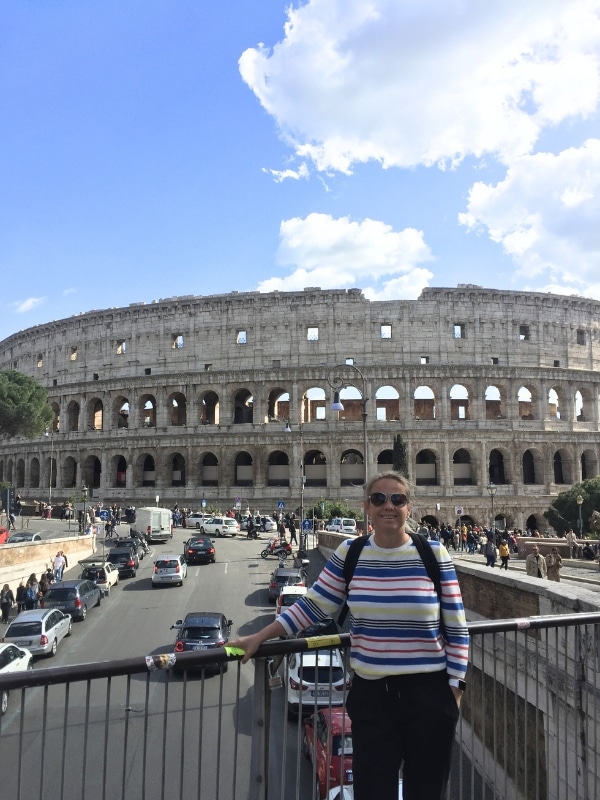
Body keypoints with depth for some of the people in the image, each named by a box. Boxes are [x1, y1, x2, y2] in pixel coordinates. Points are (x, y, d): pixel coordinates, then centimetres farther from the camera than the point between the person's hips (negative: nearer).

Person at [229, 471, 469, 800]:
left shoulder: (434, 554, -8)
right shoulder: (349, 553, -3)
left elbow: (456, 629, -3)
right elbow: (311, 605, 1)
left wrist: (455, 686, -4)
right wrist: (257, 638, -3)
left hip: (427, 693, -1)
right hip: (370, 694, 1)